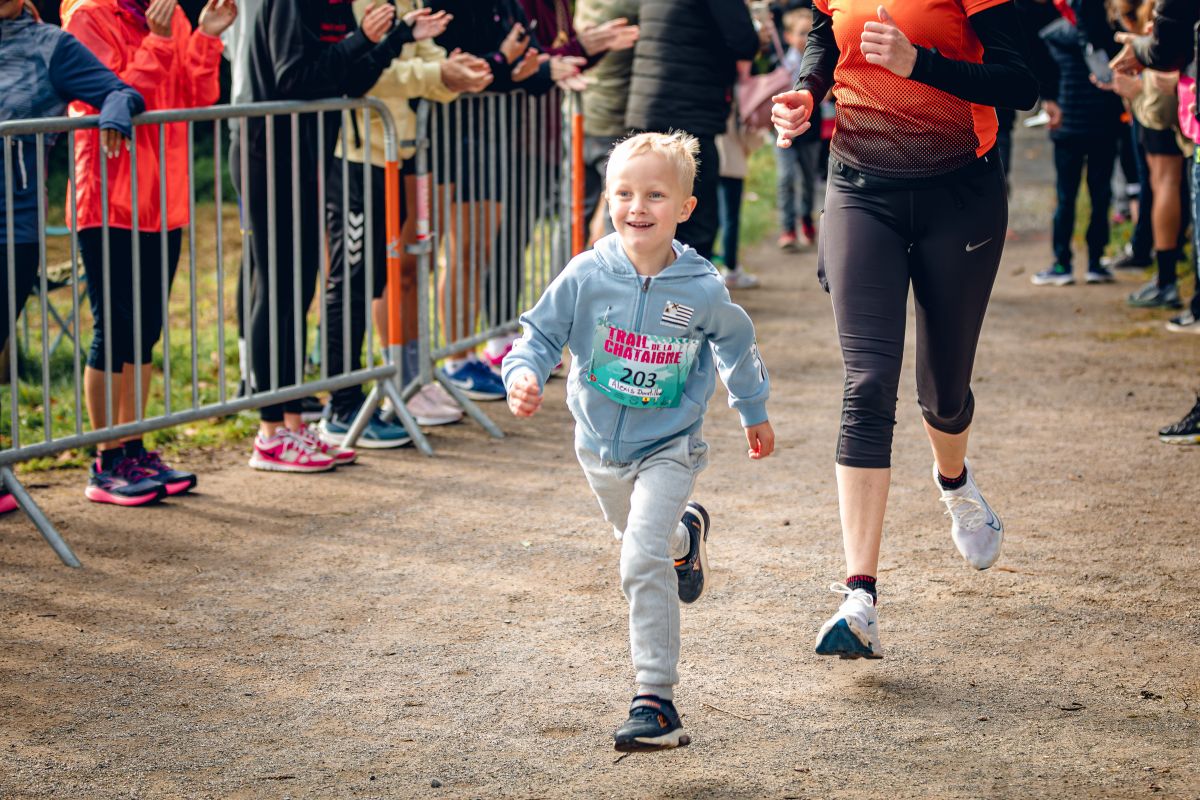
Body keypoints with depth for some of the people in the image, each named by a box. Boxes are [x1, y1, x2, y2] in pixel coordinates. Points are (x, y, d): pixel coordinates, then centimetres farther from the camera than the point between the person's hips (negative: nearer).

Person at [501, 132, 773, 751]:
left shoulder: (702, 290, -15)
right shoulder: (586, 276, -15)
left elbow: (736, 345, 6)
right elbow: (541, 334, -6)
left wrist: (754, 412, 19)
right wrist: (523, 375, -28)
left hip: (667, 448, -4)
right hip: (601, 445, 4)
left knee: (642, 562, -20)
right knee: (636, 537, 28)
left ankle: (656, 700, -15)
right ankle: (685, 535, 65)